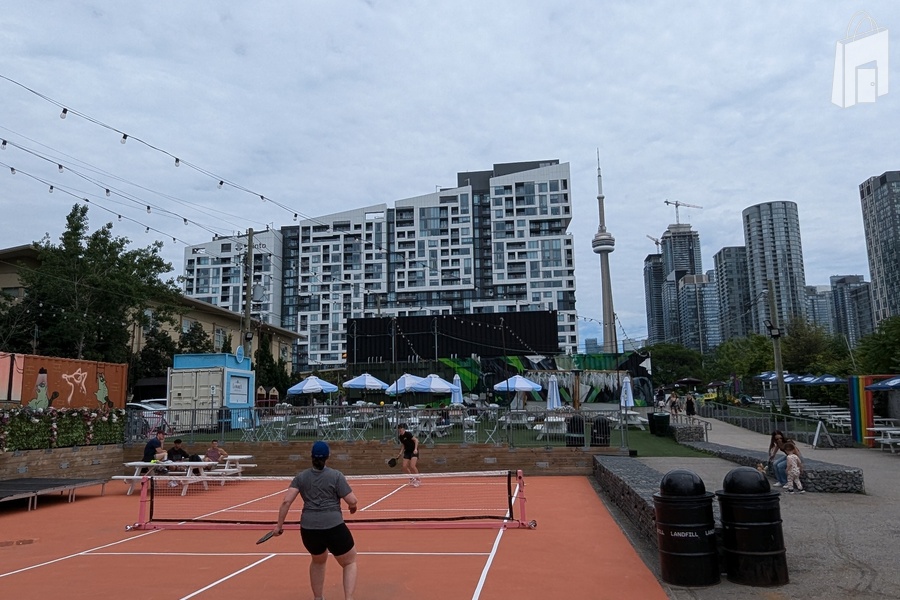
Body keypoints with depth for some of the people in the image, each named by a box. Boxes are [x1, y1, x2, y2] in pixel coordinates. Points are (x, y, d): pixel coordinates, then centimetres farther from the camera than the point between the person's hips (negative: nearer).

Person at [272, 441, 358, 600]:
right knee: (350, 562, 19)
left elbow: (286, 501, 1)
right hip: (333, 527, -4)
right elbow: (352, 501, -3)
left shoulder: (301, 477, 8)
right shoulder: (336, 475, -1)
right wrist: (352, 506, 19)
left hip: (308, 529, 4)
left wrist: (279, 525, 9)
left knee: (318, 560, 34)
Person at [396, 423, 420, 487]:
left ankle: (418, 480, -1)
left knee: (412, 466, -19)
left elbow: (416, 440, -18)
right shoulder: (400, 437, 4)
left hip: (414, 451, -7)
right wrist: (400, 453, 6)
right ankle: (412, 479, 18)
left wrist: (415, 449, -29)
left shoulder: (408, 434, -17)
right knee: (404, 467, -3)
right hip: (407, 452, 7)